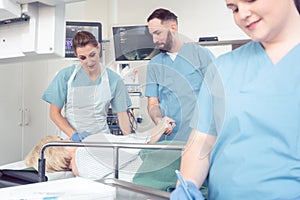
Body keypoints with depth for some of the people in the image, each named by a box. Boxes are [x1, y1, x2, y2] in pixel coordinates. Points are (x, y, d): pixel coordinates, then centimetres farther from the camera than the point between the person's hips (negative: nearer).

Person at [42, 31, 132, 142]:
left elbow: (122, 115, 6)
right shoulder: (66, 76, -1)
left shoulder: (114, 80, 2)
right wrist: (74, 134, -10)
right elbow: (54, 113, 3)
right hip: (73, 140, -1)